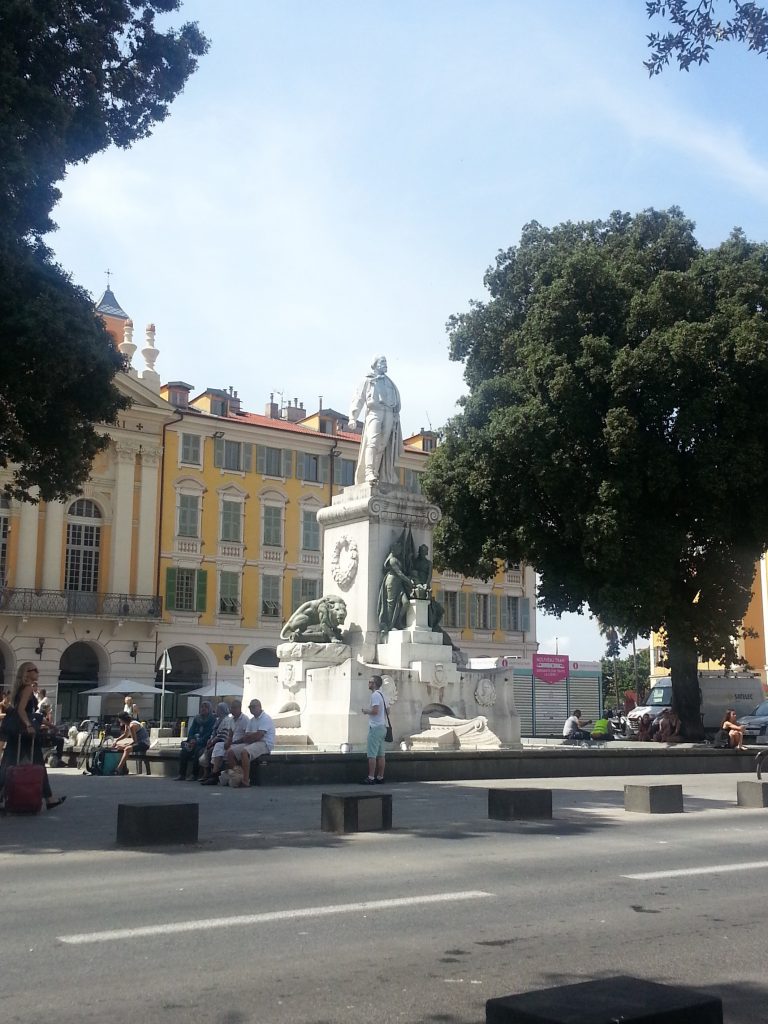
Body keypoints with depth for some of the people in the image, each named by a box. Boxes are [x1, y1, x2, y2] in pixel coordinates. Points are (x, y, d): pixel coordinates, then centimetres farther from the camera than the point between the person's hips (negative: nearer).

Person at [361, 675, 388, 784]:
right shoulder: (381, 694, 17)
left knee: (372, 755, -8)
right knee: (380, 754, 10)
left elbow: (375, 710, -23)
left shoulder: (375, 695, -13)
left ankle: (371, 778, -9)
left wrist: (366, 711, -6)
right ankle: (380, 777, 12)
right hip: (382, 726, 9)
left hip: (375, 727, -9)